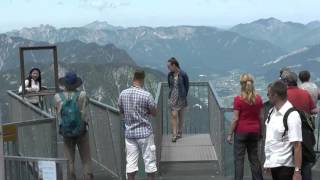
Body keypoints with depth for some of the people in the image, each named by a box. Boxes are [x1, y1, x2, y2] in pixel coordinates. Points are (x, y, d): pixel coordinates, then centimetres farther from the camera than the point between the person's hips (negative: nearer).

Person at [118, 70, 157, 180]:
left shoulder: (123, 94, -2)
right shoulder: (146, 95, -16)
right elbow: (154, 113, -4)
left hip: (129, 133, 4)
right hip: (145, 132, -4)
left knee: (131, 162, 8)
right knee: (149, 161, 7)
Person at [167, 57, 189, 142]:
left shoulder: (183, 75, -12)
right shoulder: (170, 75, -1)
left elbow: (187, 86, -1)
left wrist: (184, 96, 2)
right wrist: (171, 94, 13)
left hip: (181, 97, -2)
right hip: (173, 97, 2)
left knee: (180, 116, 10)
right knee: (174, 115, -7)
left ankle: (179, 133, 25)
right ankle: (174, 135, -6)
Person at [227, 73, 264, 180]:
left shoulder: (238, 99, -12)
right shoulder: (258, 99, 1)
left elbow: (235, 119, -12)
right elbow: (260, 117, 6)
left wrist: (230, 134, -5)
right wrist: (260, 132, 16)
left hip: (241, 131, -4)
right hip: (254, 131, 4)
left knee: (239, 159, 1)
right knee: (254, 157, 15)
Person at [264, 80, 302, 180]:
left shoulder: (291, 115, -18)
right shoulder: (272, 112, 4)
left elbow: (297, 146, -20)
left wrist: (297, 171, -21)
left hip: (284, 166, -7)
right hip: (273, 164, 7)